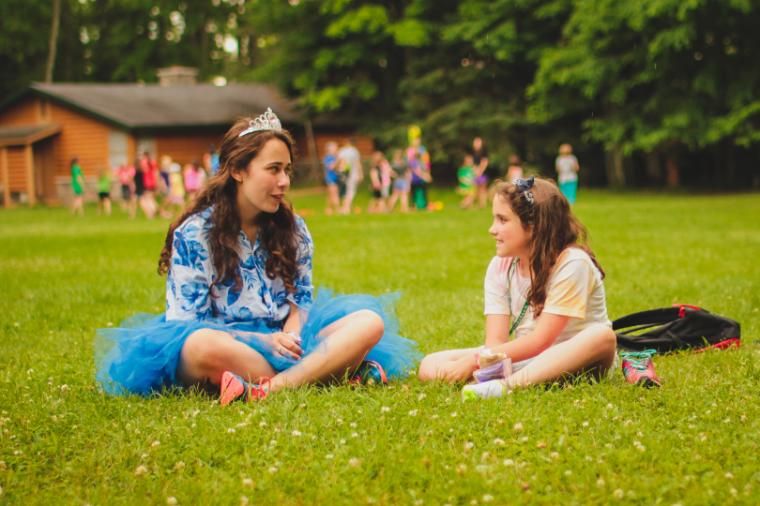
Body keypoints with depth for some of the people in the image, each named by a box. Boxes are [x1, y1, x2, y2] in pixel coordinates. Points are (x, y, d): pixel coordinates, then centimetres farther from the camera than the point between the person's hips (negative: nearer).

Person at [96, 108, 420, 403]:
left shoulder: (292, 229, 12)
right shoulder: (194, 234, -3)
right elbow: (189, 323, -7)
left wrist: (290, 335, -9)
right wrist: (263, 340, -19)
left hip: (283, 340, 5)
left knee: (370, 322, -20)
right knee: (204, 345, -42)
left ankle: (270, 388, -38)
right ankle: (329, 369, -32)